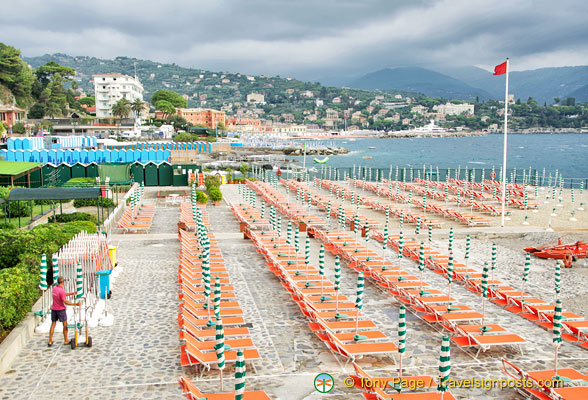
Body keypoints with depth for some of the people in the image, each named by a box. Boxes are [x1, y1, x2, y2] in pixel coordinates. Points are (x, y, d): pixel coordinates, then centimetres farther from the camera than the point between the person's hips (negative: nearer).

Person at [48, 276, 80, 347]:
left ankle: (50, 341, 12)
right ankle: (66, 340, 15)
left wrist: (71, 293, 21)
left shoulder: (54, 287, 3)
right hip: (61, 309, -7)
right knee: (65, 324, 8)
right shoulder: (61, 290, -23)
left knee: (53, 324, 12)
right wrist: (75, 304, -23)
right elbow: (65, 302, -25)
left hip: (53, 309, 7)